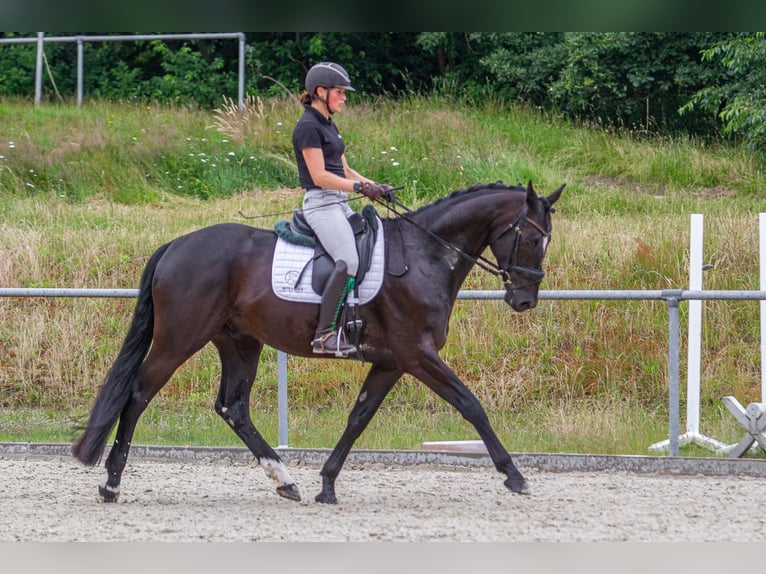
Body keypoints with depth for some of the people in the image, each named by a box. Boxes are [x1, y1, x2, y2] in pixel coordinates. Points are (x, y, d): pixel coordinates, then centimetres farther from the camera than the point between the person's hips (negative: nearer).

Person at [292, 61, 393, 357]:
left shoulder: (328, 126, 19)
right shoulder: (308, 127, -11)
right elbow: (319, 176, -17)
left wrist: (376, 186, 6)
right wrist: (360, 186, -21)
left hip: (339, 204, 10)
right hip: (321, 203, -10)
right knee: (348, 261, -25)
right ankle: (325, 334, -28)